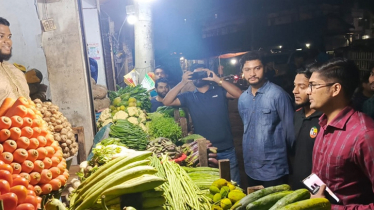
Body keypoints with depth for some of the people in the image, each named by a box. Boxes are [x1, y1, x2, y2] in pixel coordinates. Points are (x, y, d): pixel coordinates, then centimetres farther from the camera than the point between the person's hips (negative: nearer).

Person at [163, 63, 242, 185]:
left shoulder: (220, 91, 2)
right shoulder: (189, 97, 5)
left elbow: (239, 94, -13)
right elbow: (167, 102, -5)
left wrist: (217, 79, -16)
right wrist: (183, 82, -13)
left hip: (226, 151, -1)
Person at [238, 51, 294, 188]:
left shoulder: (277, 94, -15)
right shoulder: (242, 99, 5)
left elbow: (290, 130, -9)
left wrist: (284, 153, 1)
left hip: (274, 170, -6)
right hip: (250, 169, 6)